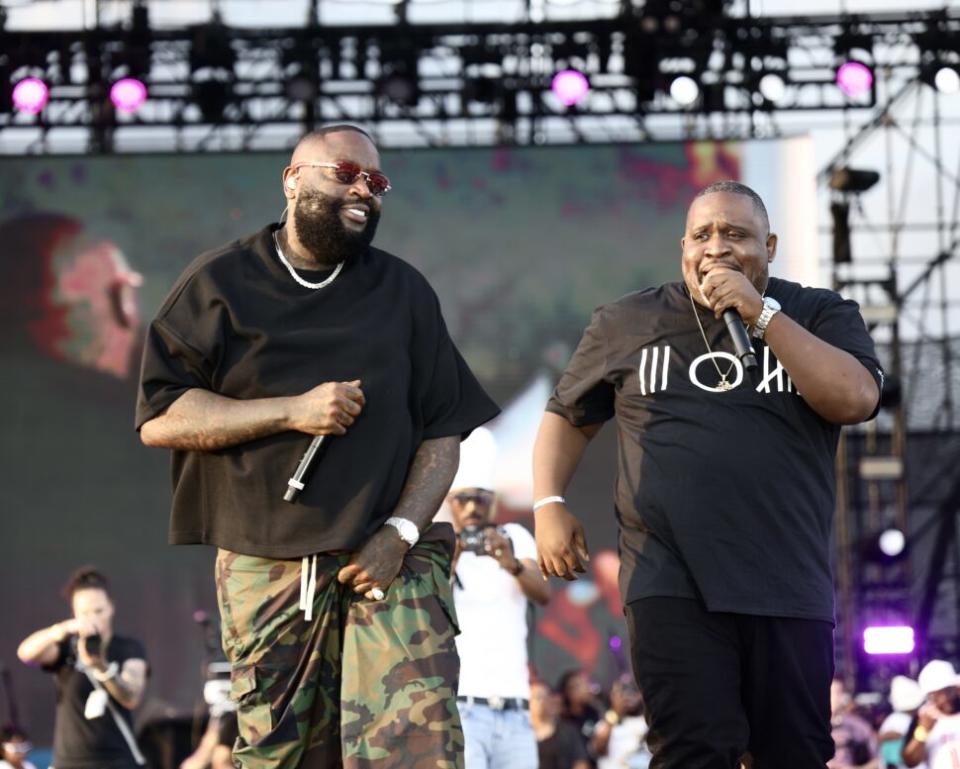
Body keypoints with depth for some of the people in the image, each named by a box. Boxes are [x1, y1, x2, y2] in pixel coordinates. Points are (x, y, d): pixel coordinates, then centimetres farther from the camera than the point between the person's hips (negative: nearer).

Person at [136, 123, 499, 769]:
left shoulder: (403, 291, 14)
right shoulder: (221, 285, 6)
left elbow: (444, 432, 9)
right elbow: (158, 419, -3)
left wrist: (400, 532, -7)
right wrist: (292, 412, -12)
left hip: (389, 561, 1)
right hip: (265, 568, 0)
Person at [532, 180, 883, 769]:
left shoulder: (821, 316, 7)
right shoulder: (629, 323, 10)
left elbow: (855, 400, -10)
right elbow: (568, 416, 19)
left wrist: (760, 314, -12)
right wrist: (549, 504, 3)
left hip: (788, 586, 1)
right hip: (673, 583, 0)